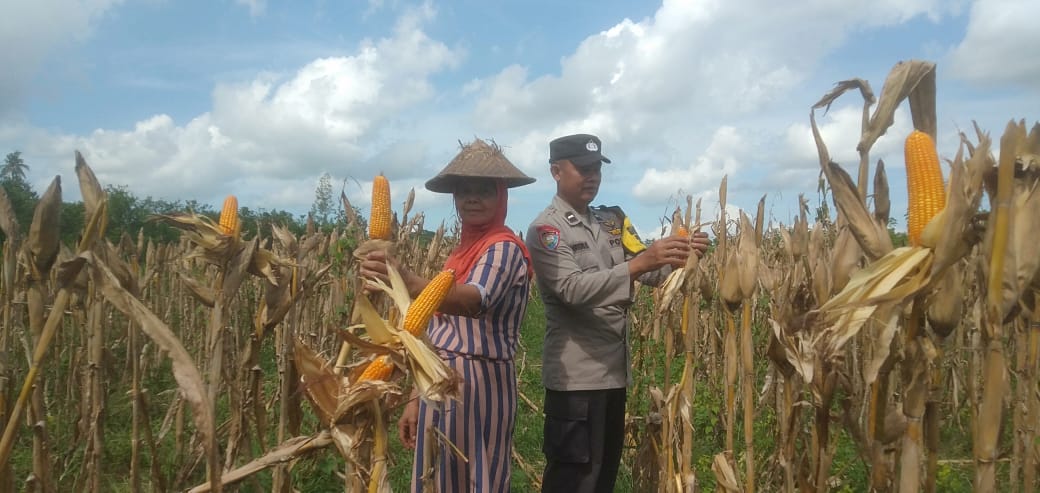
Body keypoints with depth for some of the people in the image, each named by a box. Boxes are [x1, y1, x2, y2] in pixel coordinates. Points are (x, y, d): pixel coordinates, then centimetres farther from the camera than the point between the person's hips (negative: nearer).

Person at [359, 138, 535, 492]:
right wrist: (416, 398, 11)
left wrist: (408, 283, -49)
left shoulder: (505, 247, -12)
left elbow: (473, 302, -33)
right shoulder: (461, 251, 13)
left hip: (478, 387, -8)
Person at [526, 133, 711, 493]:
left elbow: (652, 274, 7)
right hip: (576, 375, -7)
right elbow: (572, 289, -24)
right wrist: (638, 263, -33)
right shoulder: (545, 229, -10)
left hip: (615, 370, 7)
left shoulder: (611, 222, 11)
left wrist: (681, 256, -15)